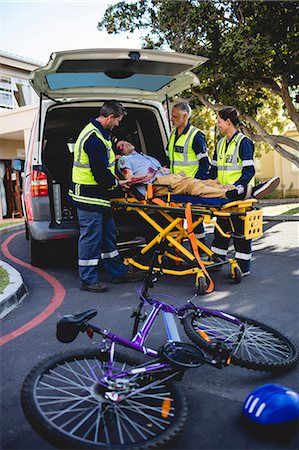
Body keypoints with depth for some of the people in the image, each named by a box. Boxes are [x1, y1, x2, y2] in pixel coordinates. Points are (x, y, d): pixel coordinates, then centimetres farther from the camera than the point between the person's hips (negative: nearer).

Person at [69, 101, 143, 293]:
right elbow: (101, 173, -23)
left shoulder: (99, 133, 15)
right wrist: (117, 183, -8)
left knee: (108, 233, 16)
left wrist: (113, 159, 18)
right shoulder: (94, 138, -21)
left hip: (99, 195, 11)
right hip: (90, 196, -11)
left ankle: (117, 272, 28)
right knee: (91, 237, -3)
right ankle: (88, 279, 10)